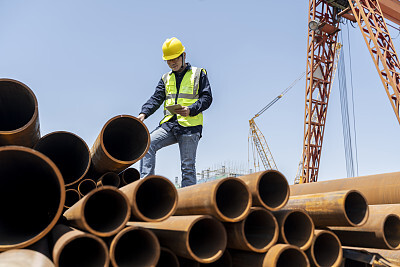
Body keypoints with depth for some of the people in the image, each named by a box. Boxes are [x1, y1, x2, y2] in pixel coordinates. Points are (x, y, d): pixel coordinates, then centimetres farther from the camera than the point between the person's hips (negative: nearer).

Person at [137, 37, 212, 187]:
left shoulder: (199, 74, 9)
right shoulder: (166, 78, 20)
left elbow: (207, 98, 1)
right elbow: (156, 99, 9)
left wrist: (191, 110, -18)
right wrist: (144, 113, -11)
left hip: (190, 126, -4)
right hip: (169, 124, 4)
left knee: (188, 167, -4)